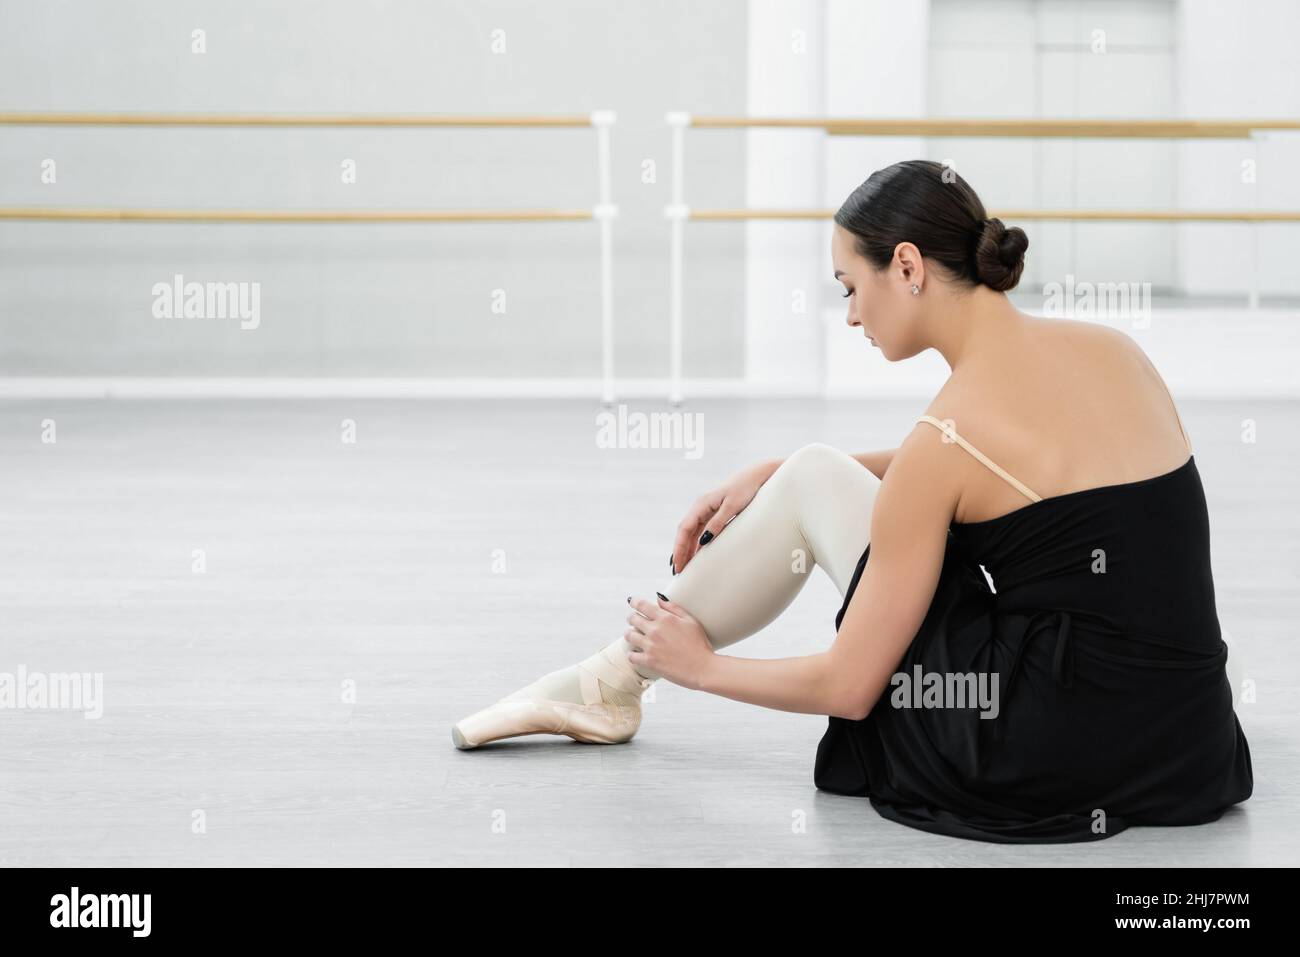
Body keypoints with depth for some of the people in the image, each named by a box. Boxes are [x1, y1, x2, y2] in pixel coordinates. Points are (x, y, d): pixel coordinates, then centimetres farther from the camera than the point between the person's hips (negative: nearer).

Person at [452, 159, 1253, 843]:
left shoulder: (947, 437, -14)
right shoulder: (1111, 349, 6)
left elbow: (847, 687, -7)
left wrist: (701, 664, 13)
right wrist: (774, 476, 26)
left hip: (1060, 752, -7)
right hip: (1190, 746, 7)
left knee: (815, 483, 10)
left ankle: (614, 682, 26)